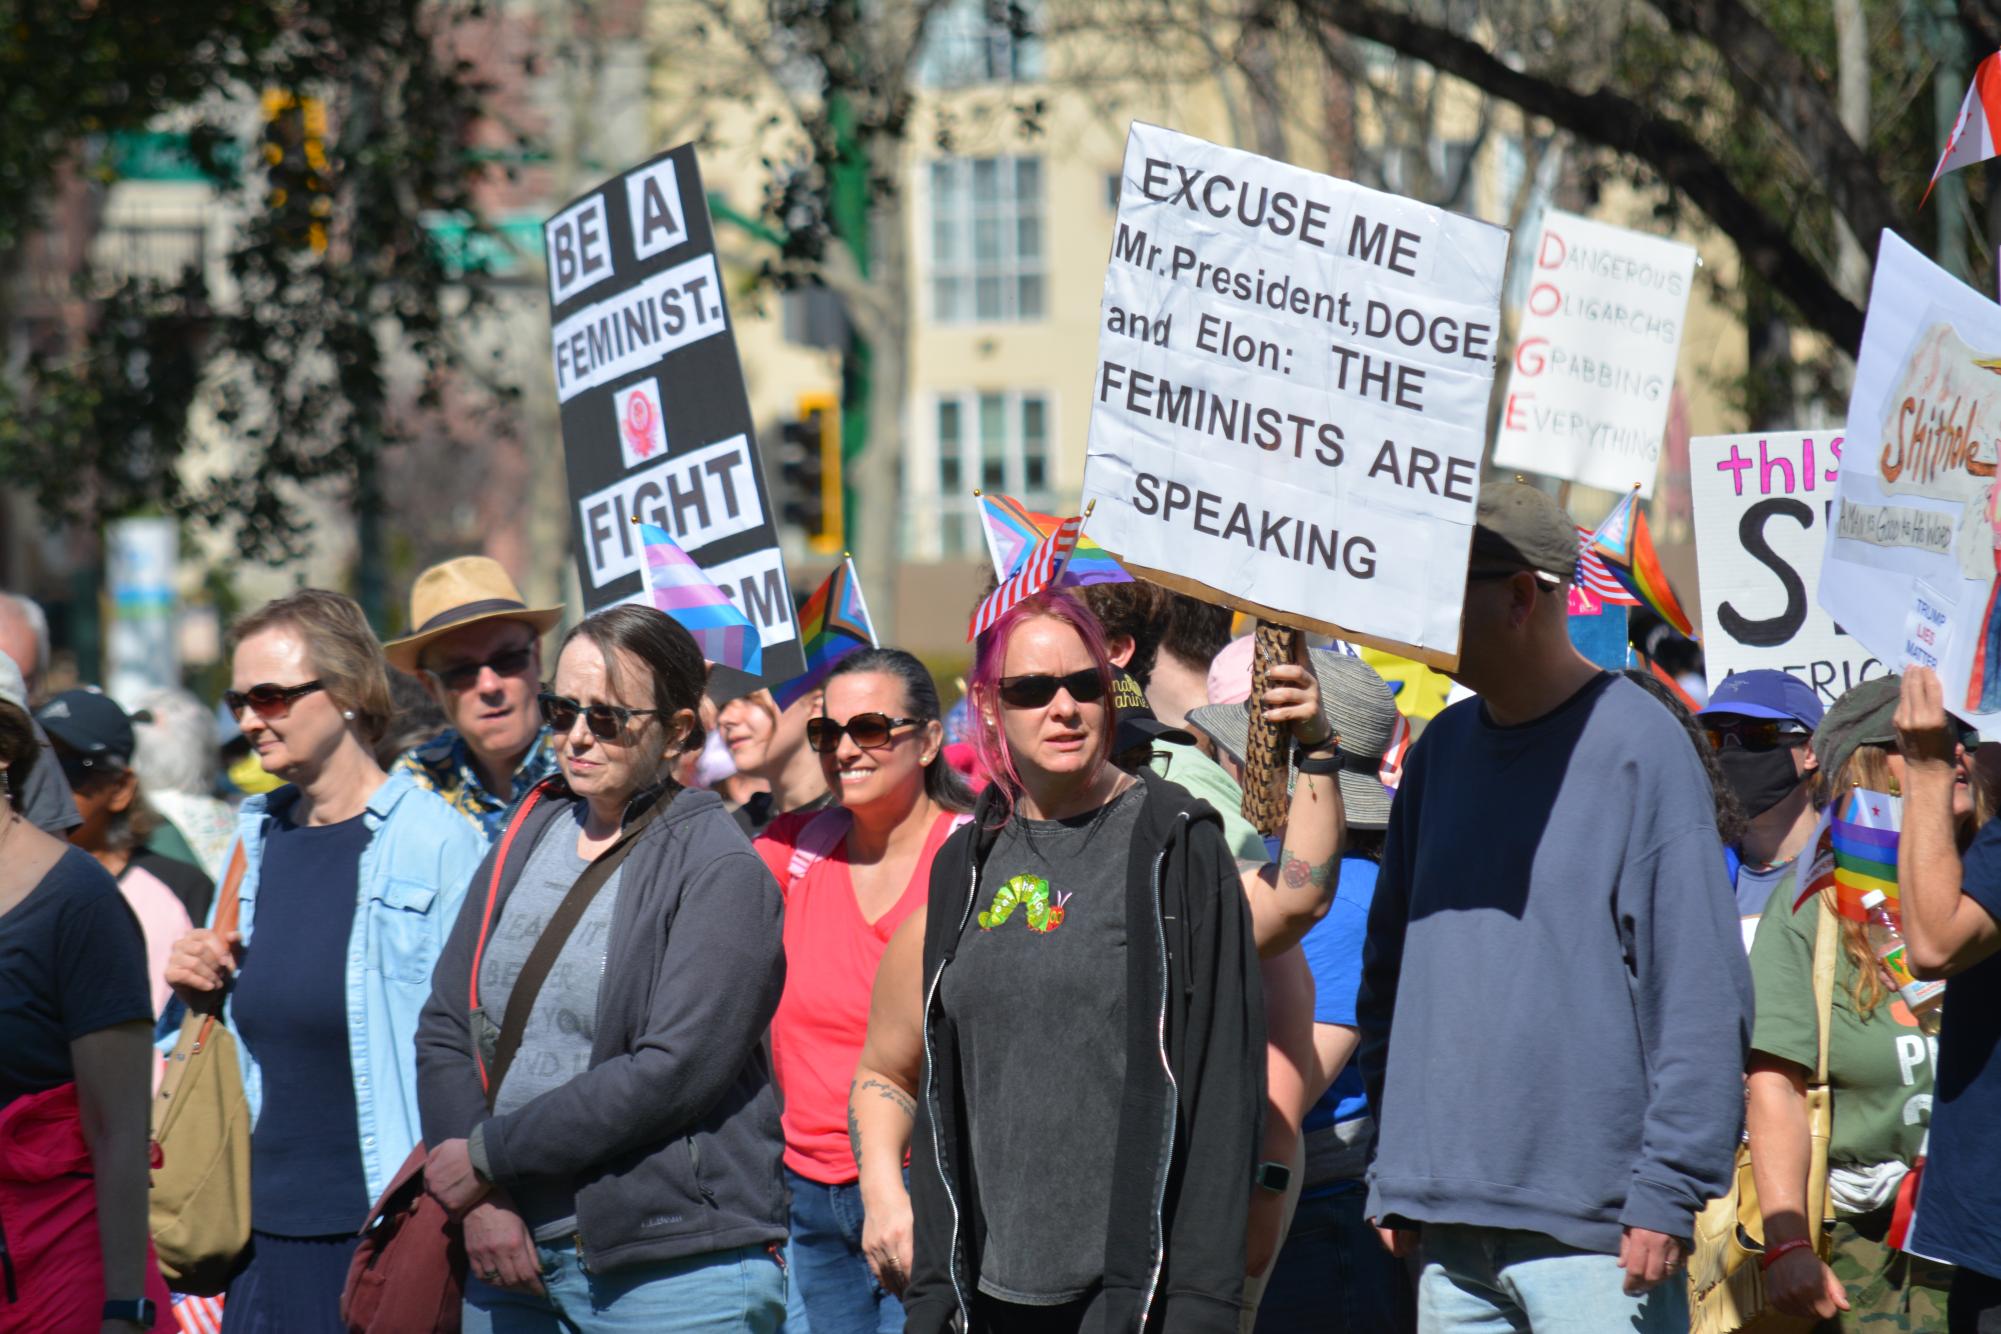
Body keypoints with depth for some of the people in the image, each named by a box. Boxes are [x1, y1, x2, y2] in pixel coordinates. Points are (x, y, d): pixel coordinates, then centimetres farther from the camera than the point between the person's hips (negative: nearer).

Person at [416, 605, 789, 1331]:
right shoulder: (526, 837, 12)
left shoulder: (721, 870, -7)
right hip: (513, 1255, 6)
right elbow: (445, 1028, 8)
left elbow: (674, 1073, -16)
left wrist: (489, 1157, -12)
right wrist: (482, 1200, -7)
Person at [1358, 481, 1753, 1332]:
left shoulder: (1638, 746, -7)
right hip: (1450, 1220, 6)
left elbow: (1701, 991, -10)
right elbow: (1390, 961, 20)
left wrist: (1668, 1194, -15)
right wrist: (1393, 1167, 13)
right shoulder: (1443, 750, 13)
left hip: (1592, 1229, -6)